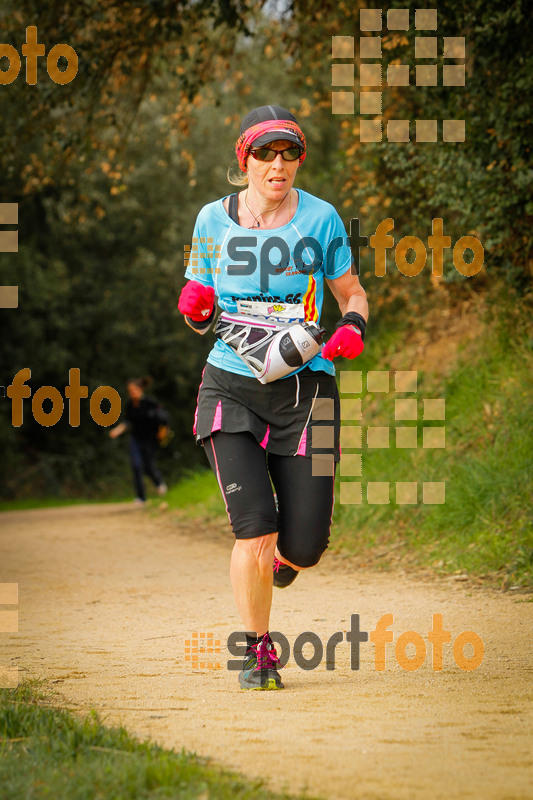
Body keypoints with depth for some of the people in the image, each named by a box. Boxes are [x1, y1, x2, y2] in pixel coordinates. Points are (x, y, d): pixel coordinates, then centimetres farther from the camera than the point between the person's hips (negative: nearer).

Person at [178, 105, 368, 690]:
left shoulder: (321, 219, 2)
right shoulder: (214, 219, 4)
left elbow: (352, 293, 12)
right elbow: (199, 320, 13)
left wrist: (353, 327, -10)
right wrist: (194, 308, -10)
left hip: (305, 388, 0)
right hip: (231, 386, 0)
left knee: (304, 547, -3)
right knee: (254, 528, -15)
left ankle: (284, 555, 37)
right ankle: (258, 651, 5)